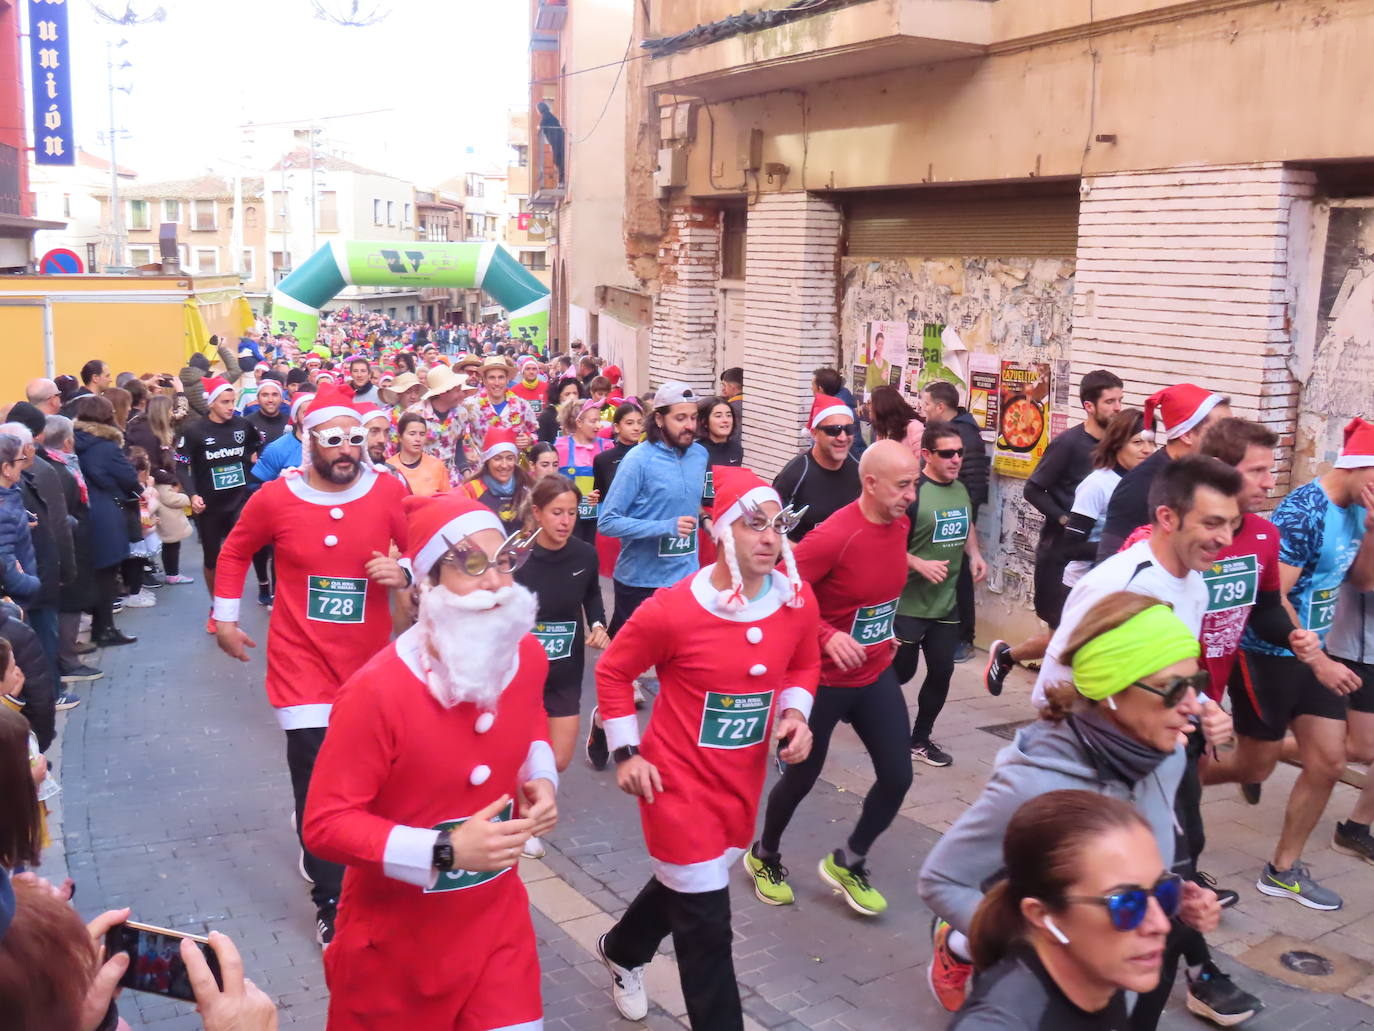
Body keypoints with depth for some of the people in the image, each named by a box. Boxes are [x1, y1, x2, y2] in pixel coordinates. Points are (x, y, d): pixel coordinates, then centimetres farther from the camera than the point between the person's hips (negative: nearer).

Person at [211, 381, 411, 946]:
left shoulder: (388, 492, -8)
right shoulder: (275, 498, -8)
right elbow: (236, 551, 10)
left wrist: (404, 573, -18)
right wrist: (224, 618, 12)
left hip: (369, 656, 2)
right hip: (302, 657, -2)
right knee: (315, 778, -6)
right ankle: (330, 902, 9)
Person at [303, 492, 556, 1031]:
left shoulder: (527, 656, -9)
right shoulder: (376, 691, -27)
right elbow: (324, 823, -23)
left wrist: (540, 777, -7)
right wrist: (444, 852, -31)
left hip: (496, 913, 4)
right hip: (397, 934, -3)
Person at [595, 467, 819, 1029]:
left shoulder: (798, 601, -9)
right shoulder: (671, 610, -23)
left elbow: (804, 665, 10)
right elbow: (612, 671, -8)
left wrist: (796, 712, -8)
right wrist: (626, 753, -10)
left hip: (744, 779, 6)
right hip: (679, 779, -6)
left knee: (688, 882, 27)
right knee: (707, 929, 0)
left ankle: (621, 949, 57)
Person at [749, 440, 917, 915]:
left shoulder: (900, 524, -1)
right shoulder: (833, 536, -26)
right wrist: (828, 636, -34)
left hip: (876, 674, 7)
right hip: (823, 679, -6)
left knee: (897, 777, 4)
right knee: (801, 777, 9)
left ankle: (847, 863, 28)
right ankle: (764, 856, 37)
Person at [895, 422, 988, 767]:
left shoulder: (961, 490, 5)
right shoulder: (911, 491, -20)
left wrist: (974, 554, 7)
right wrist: (920, 564, -27)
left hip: (947, 603, 7)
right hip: (907, 604, -7)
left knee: (941, 672, 10)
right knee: (900, 672, 6)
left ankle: (920, 740, 28)